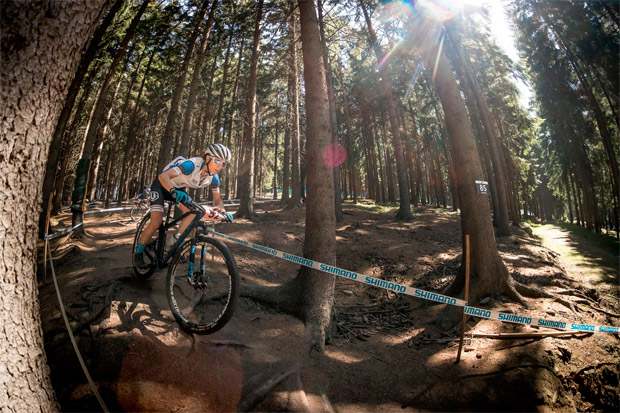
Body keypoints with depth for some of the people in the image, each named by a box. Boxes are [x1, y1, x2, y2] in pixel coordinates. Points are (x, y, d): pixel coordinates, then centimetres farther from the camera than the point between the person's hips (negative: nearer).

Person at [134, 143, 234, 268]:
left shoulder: (213, 178, -17)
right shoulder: (192, 165, -37)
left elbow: (217, 199, -7)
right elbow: (163, 176, -44)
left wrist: (222, 210, -29)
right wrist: (174, 191, -62)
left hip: (178, 188, 6)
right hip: (161, 185, -6)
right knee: (156, 223, -13)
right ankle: (138, 253, 11)